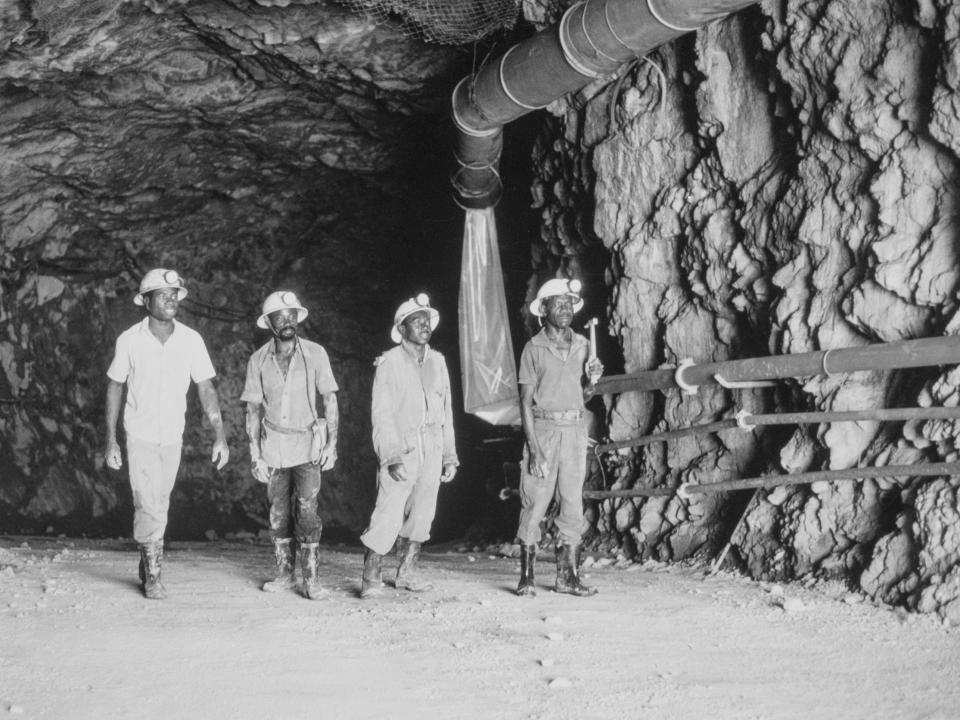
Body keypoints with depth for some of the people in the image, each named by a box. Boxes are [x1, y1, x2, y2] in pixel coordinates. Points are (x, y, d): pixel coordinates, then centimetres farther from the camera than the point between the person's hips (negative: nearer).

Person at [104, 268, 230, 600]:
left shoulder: (191, 340, -7)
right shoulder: (130, 340, -10)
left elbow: (206, 389, -5)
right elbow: (115, 388, -1)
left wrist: (220, 436, -12)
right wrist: (111, 441, -3)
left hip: (173, 436, 3)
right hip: (140, 435, -2)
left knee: (158, 505, 14)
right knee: (149, 507, -9)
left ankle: (147, 563, 33)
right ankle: (153, 575, 5)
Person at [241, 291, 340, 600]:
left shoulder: (315, 354, -4)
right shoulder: (259, 360, 1)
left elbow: (330, 400, 0)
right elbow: (253, 409, 5)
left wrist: (332, 443, -6)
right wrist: (255, 453, 0)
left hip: (307, 444, -2)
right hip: (273, 445, 2)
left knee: (307, 510, -11)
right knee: (279, 513, 7)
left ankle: (311, 577, -5)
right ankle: (285, 574, 18)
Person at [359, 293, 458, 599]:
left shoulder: (437, 361, 13)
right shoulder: (389, 362, -4)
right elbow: (381, 413, -8)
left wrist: (450, 455, 13)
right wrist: (393, 456, -16)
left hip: (432, 451, 5)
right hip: (401, 448, -5)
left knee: (421, 514, 7)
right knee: (388, 514, -9)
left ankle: (406, 574, 19)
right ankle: (370, 578, 0)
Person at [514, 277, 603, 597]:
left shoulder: (582, 345, 10)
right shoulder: (534, 348, -3)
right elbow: (526, 401, -5)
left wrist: (592, 380, -4)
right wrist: (534, 448, -12)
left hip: (575, 430, 4)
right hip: (543, 428, -4)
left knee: (573, 505, 5)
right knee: (535, 503, -4)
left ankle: (567, 576, 11)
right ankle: (526, 577, 2)